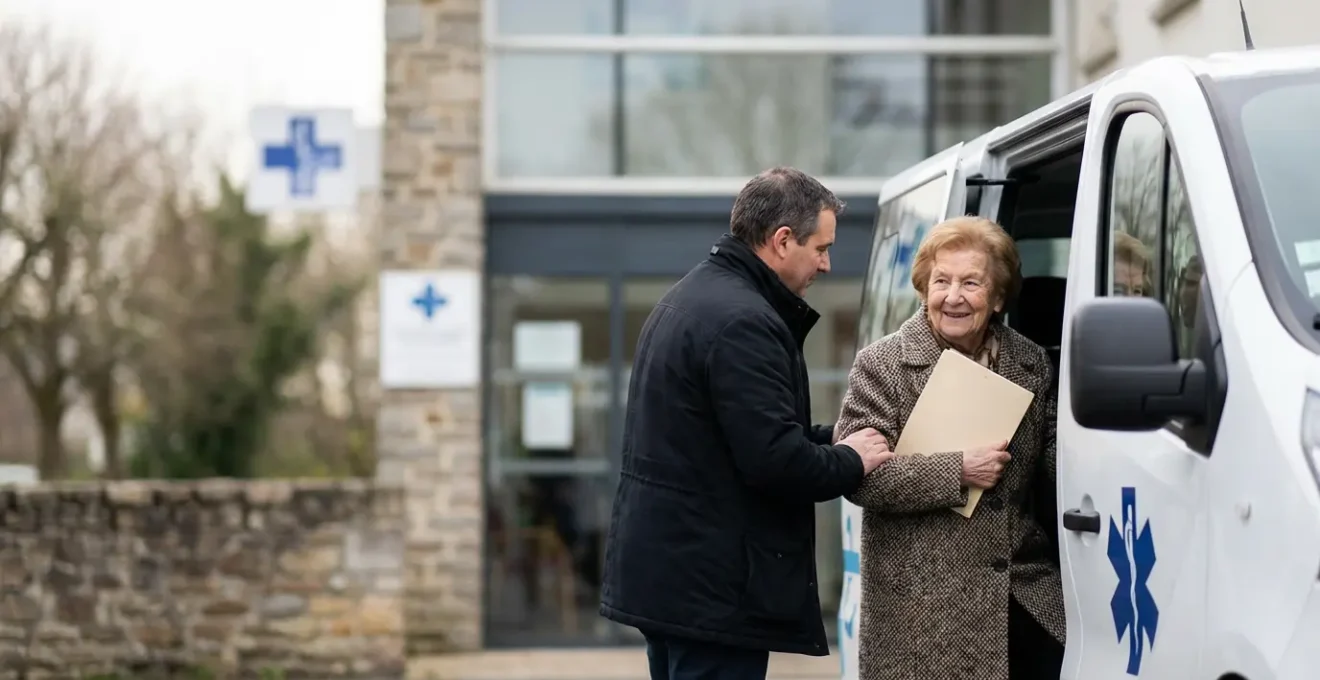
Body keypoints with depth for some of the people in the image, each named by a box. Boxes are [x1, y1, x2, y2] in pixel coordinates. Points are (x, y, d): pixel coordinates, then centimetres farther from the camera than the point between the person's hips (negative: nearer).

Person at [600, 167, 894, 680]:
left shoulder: (691, 296, 14)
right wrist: (851, 460, -6)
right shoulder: (743, 320, -19)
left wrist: (832, 440, 11)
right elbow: (775, 461, -24)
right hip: (713, 586, -10)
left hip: (664, 567, 10)